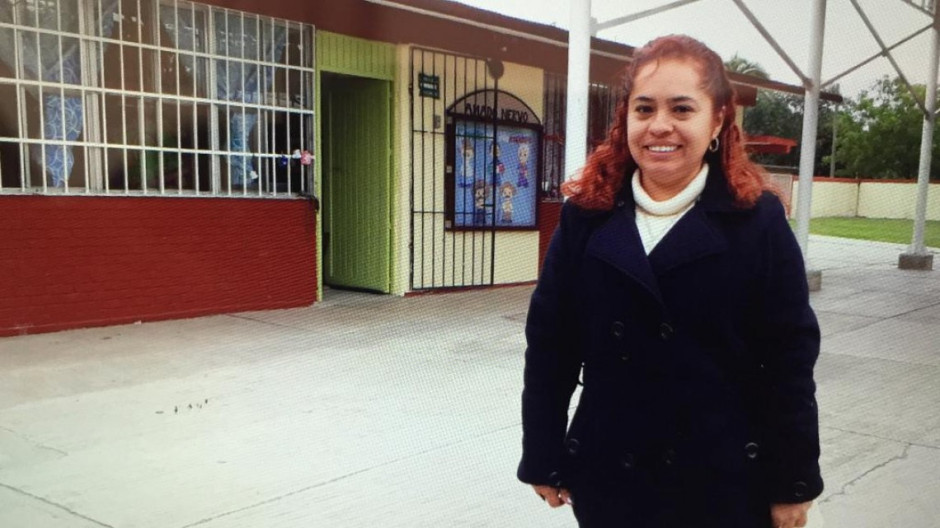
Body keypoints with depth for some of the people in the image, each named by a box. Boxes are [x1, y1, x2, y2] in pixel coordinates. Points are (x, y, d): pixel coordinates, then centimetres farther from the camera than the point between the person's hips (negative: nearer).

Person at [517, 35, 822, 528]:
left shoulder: (758, 219, -8)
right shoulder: (585, 216, -4)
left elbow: (790, 361, -6)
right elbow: (549, 346, -2)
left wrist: (793, 483, -3)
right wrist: (543, 458, 1)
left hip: (726, 478, -1)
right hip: (608, 474, 2)